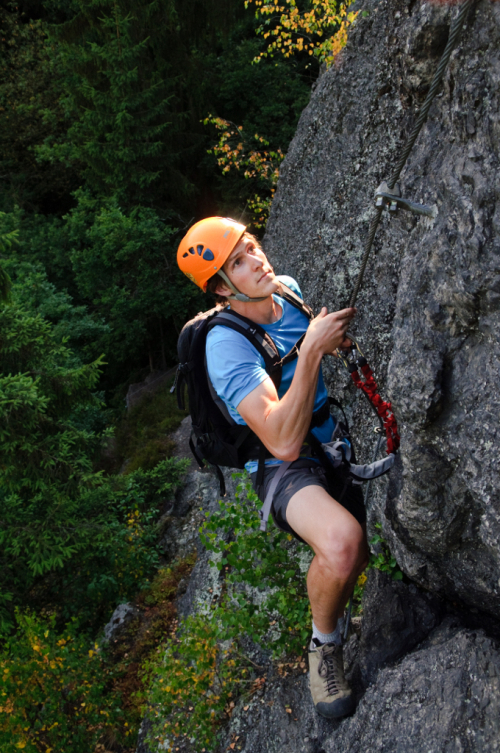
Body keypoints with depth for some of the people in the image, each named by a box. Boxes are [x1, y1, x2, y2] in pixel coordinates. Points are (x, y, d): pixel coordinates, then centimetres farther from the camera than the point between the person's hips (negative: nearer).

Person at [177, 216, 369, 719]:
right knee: (342, 542, -37)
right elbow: (284, 442, -36)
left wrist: (340, 340, -2)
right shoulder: (227, 343, -27)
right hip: (284, 467, -7)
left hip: (331, 445, 8)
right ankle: (324, 645, -8)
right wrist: (312, 350, -37)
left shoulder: (288, 289, -4)